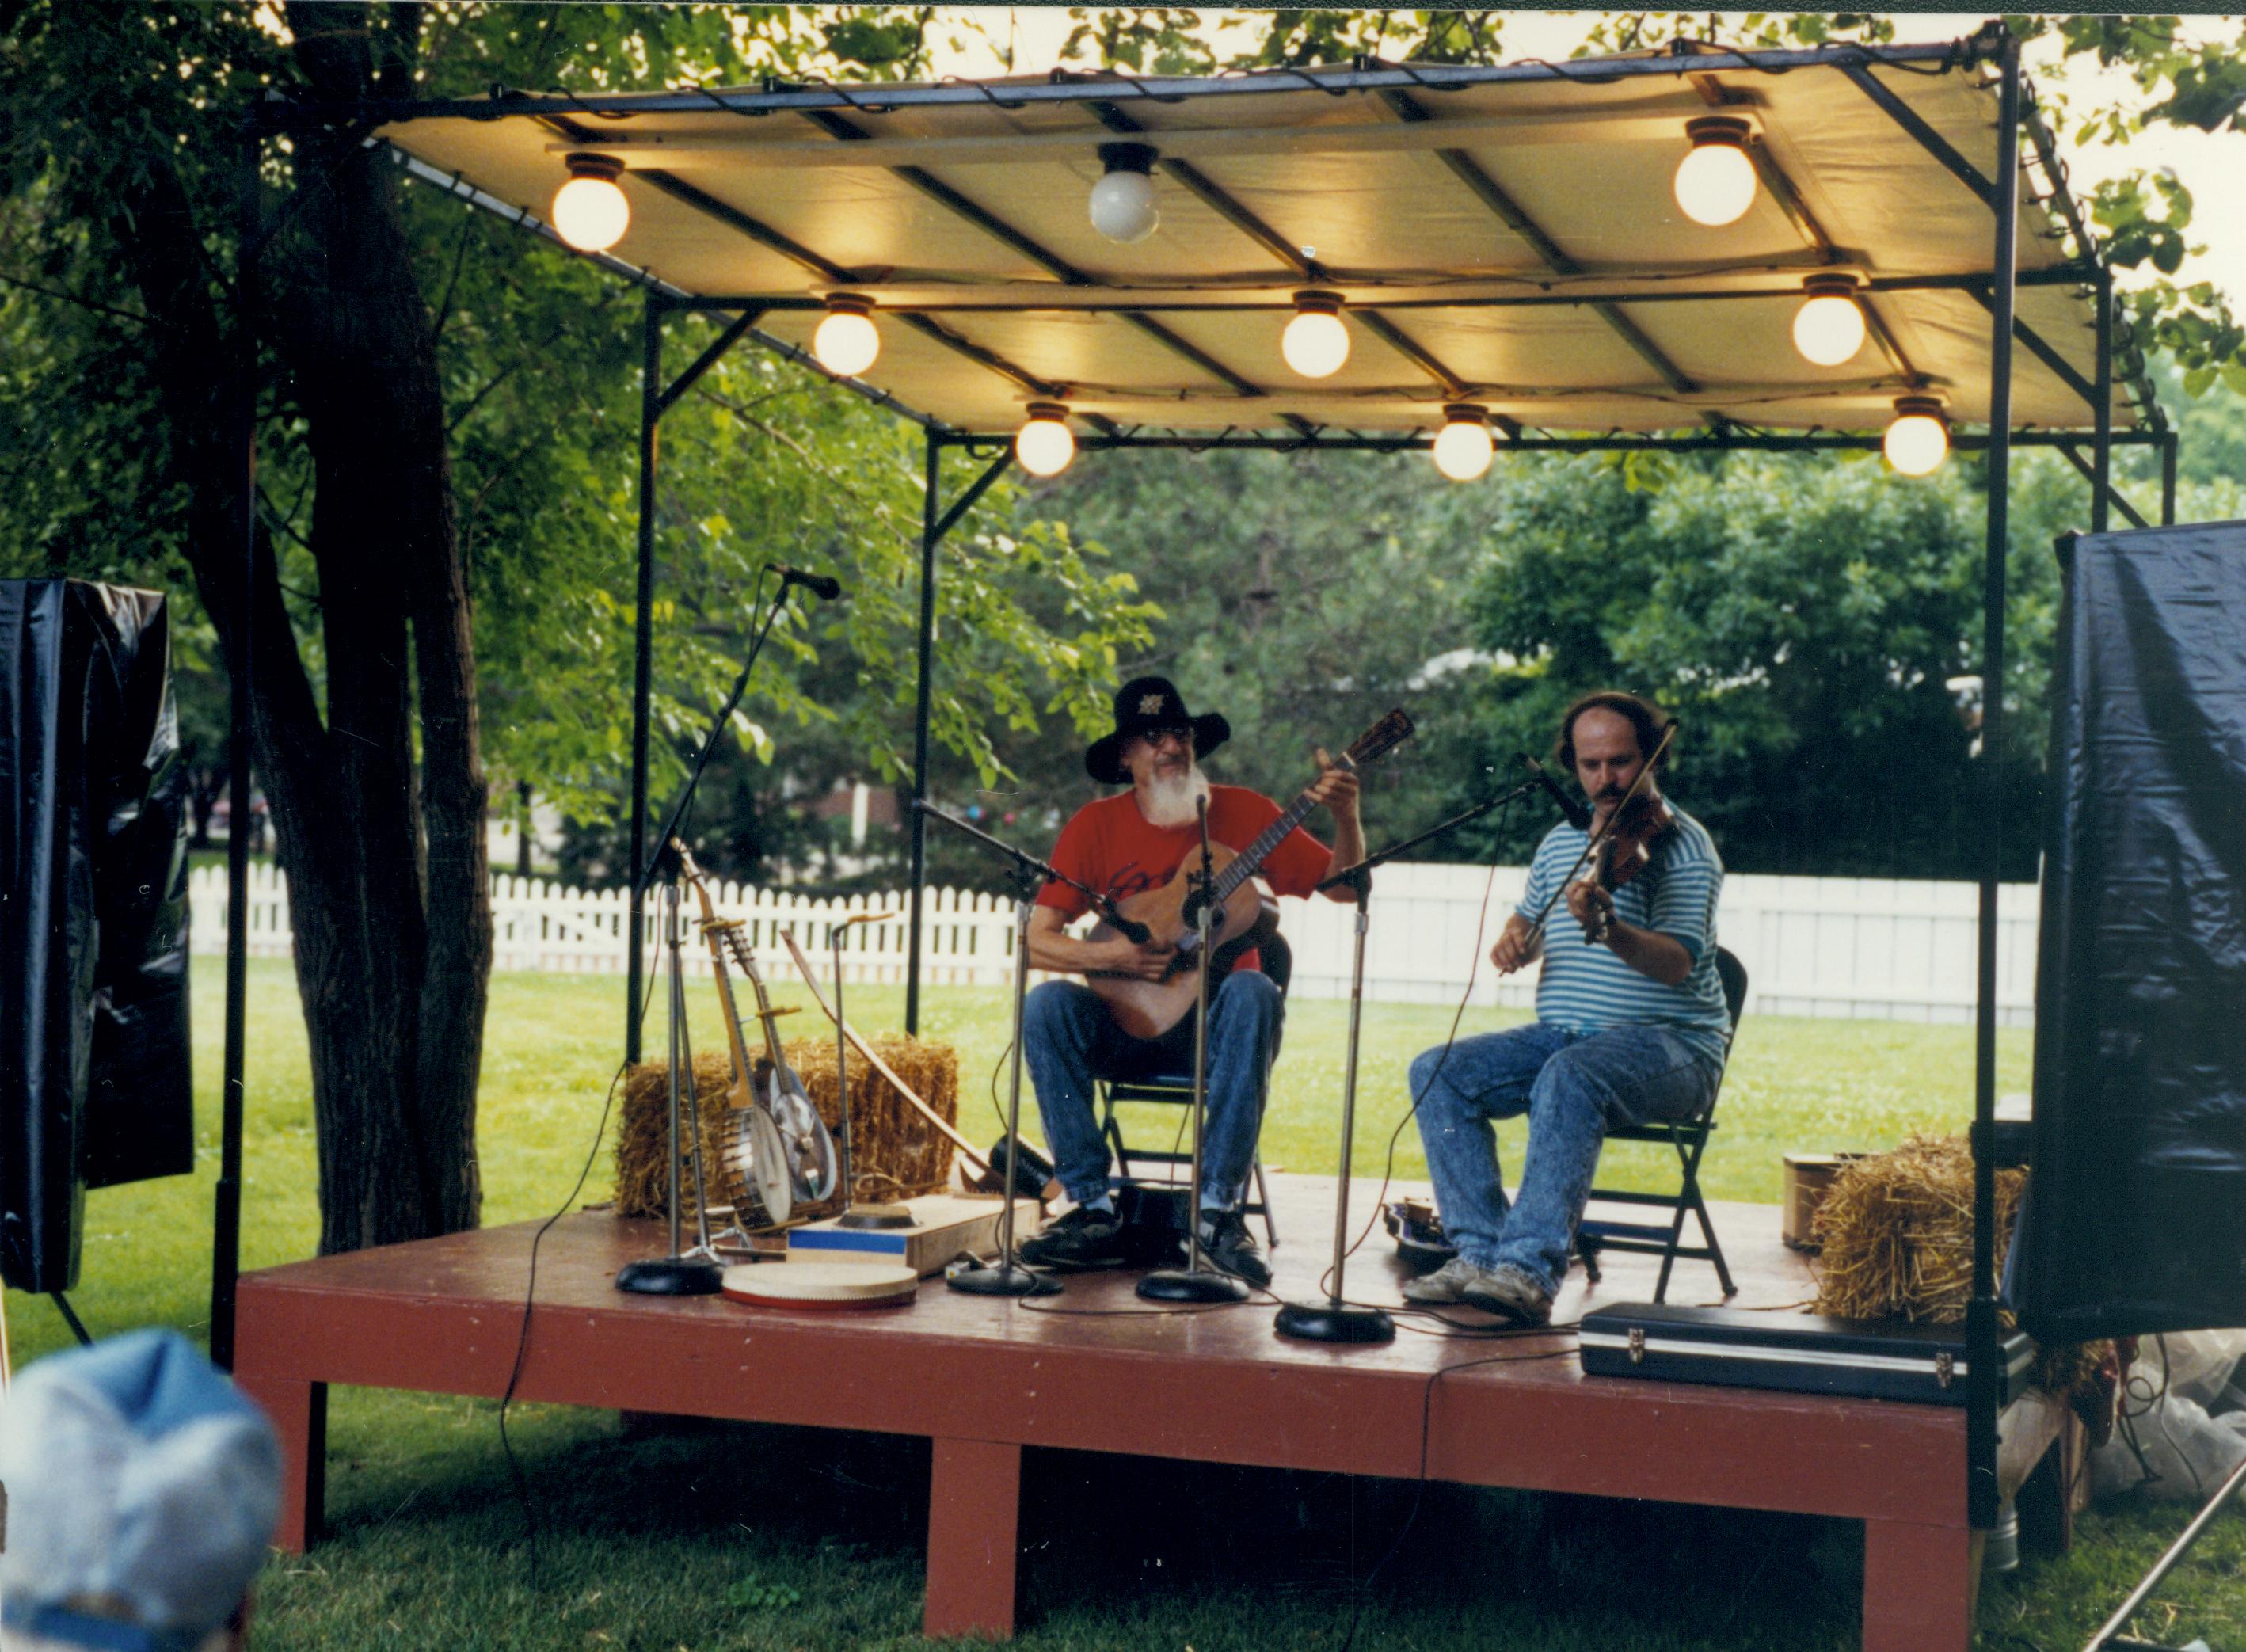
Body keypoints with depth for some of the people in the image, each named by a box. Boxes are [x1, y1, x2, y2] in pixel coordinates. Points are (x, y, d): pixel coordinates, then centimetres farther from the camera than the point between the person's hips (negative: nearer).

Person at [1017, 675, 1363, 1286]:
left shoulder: (1240, 811, 1)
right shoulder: (1096, 825, 1)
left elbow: (1342, 887, -2)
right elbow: (1038, 940, -4)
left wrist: (1347, 819, -20)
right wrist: (1108, 956, -22)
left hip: (1214, 1026, -1)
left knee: (1254, 991, -33)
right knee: (1046, 1004, -27)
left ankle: (1218, 1207, -32)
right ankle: (1093, 1210, -24)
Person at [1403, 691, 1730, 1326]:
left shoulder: (1680, 844, -6)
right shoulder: (1563, 840, 16)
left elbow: (1678, 962, -20)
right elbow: (1529, 919, 29)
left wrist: (1608, 929, -39)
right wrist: (1515, 938, 4)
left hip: (1670, 1043, -7)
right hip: (1561, 1033, 7)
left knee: (1570, 1076, -38)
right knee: (1438, 1072, -14)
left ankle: (1530, 1271, -43)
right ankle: (1481, 1251, -19)